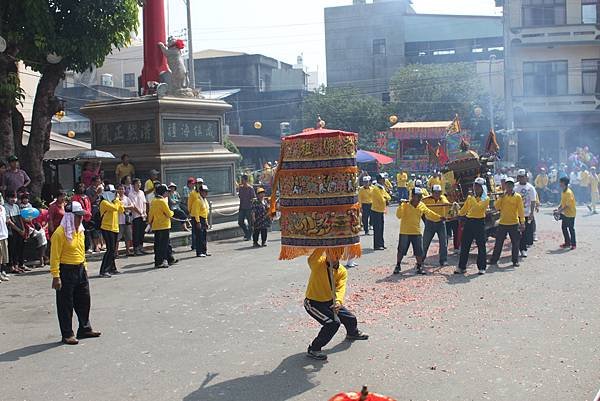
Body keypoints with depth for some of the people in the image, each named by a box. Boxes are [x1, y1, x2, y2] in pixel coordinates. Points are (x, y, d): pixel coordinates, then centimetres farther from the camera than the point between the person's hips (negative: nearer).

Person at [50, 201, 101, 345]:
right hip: (66, 271, -8)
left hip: (80, 270, 8)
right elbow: (55, 257, -18)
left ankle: (85, 329, 28)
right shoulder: (60, 233, -16)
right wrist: (56, 276, -20)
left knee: (84, 300, 15)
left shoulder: (80, 230, 10)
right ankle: (67, 334, 11)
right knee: (66, 304, 2)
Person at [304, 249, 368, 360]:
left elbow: (341, 289, -22)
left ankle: (352, 333, 53)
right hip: (313, 303, -6)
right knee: (333, 322, -23)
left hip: (330, 302, 6)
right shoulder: (318, 263, -21)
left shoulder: (342, 271, -8)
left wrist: (338, 302, -40)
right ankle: (313, 350, -11)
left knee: (350, 318, 15)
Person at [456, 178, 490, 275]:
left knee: (481, 246, 2)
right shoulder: (470, 197, 12)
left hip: (479, 223, -5)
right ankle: (461, 267, 13)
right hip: (468, 222, 5)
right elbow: (463, 210, 20)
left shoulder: (485, 198, -3)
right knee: (464, 245, 6)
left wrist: (473, 198, -16)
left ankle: (482, 268, 12)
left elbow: (478, 207, -21)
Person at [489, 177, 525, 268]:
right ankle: (494, 259, 17)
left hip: (514, 224, -2)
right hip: (502, 223, 2)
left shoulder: (517, 196, -2)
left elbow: (521, 210, -4)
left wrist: (522, 222, -10)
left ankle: (515, 261, 14)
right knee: (498, 243, 8)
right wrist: (501, 197, -11)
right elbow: (496, 207, 0)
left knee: (515, 243, 4)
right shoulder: (502, 196, 7)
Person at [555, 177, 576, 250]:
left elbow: (567, 206, -25)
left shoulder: (568, 192, -22)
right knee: (564, 228, 12)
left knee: (571, 229, 0)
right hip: (565, 213, 9)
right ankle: (567, 243, 23)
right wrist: (558, 209, 3)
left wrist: (559, 211, -25)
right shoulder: (562, 192, 5)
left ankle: (573, 244, 11)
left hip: (570, 214, -9)